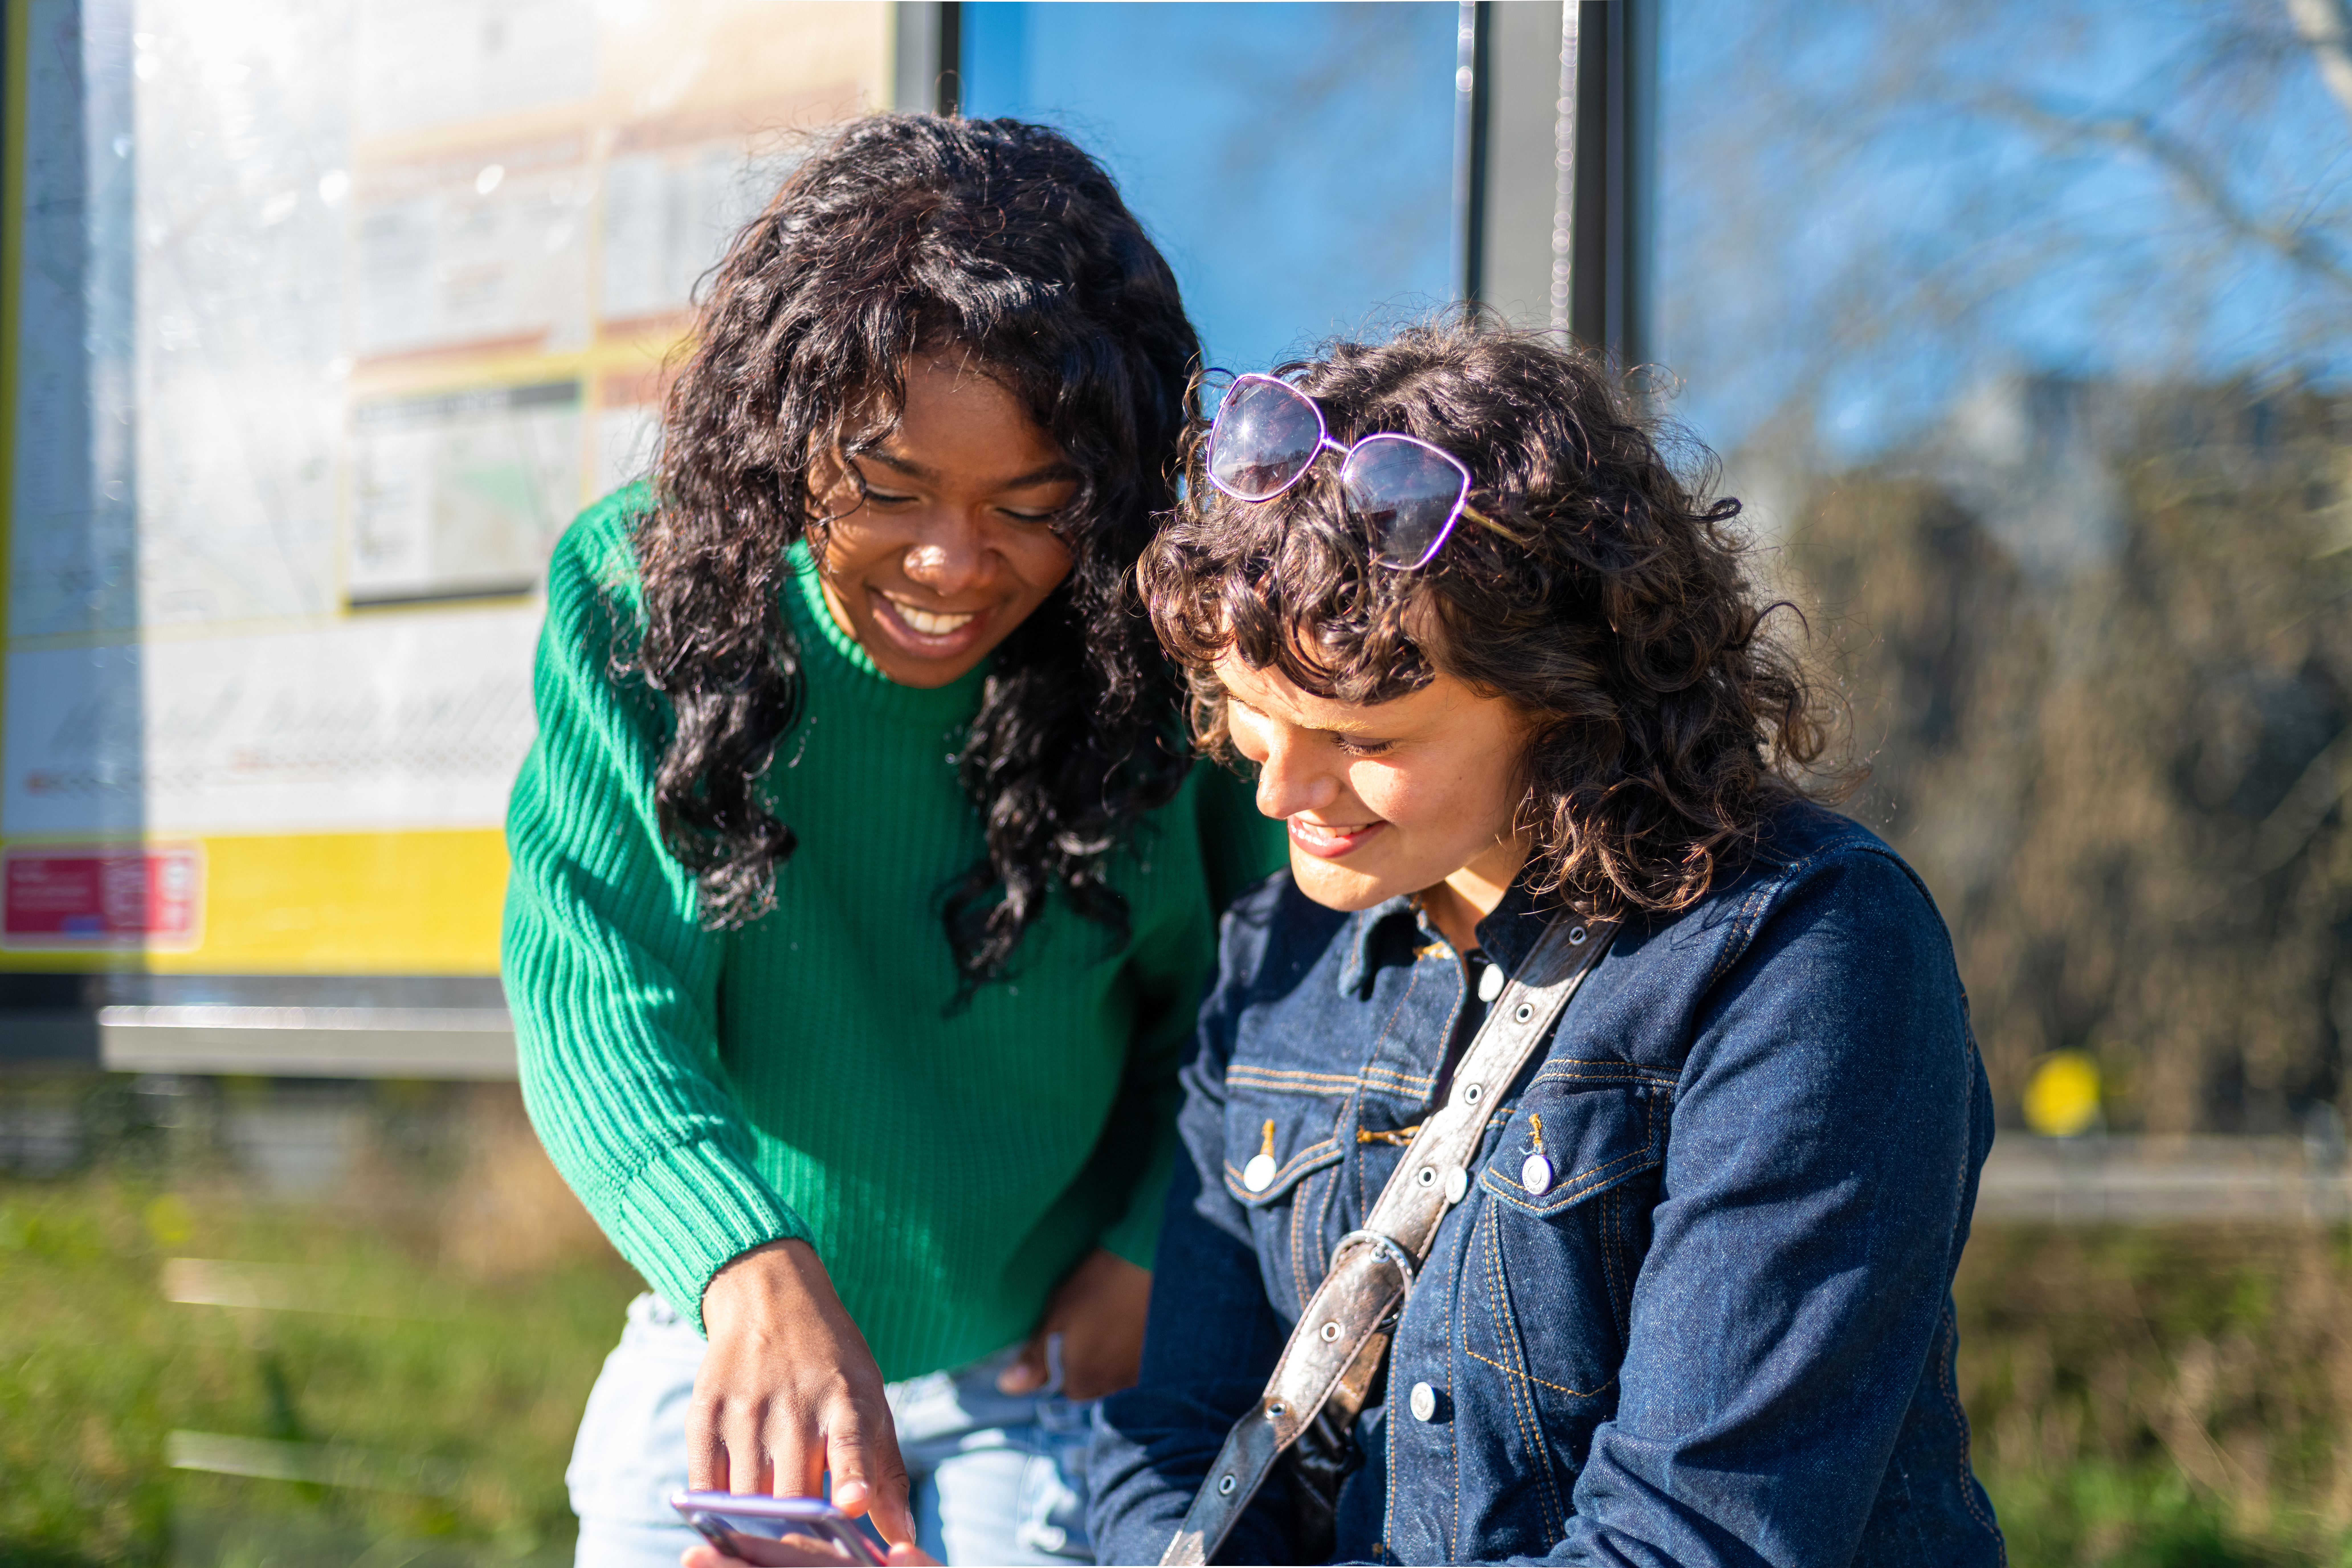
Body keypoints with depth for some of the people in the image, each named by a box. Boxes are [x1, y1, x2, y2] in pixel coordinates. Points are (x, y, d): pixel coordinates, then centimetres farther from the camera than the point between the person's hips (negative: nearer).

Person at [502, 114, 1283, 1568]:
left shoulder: (1155, 654, -14)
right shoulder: (640, 601, -13)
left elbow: (1235, 998, 1)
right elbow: (596, 989, -21)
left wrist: (1144, 1258, -12)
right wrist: (753, 1271, -37)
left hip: (1048, 1386, -1)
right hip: (724, 1366, 2)